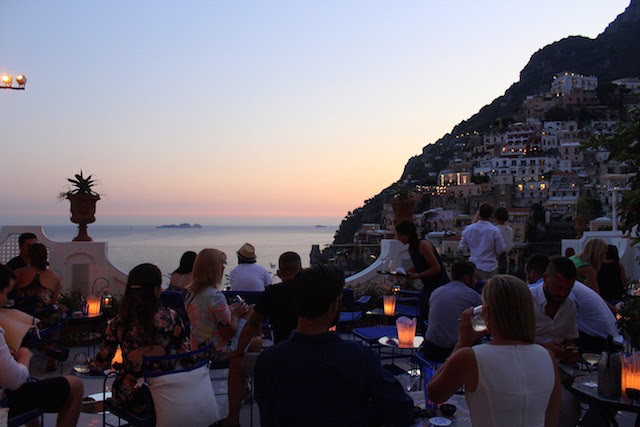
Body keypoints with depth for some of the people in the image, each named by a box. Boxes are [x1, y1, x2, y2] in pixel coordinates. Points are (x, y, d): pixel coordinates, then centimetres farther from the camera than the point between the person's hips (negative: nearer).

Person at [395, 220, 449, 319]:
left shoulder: (423, 245, -18)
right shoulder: (411, 249, 8)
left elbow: (436, 268, -20)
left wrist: (416, 276, -21)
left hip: (439, 286, -8)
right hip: (427, 287, 8)